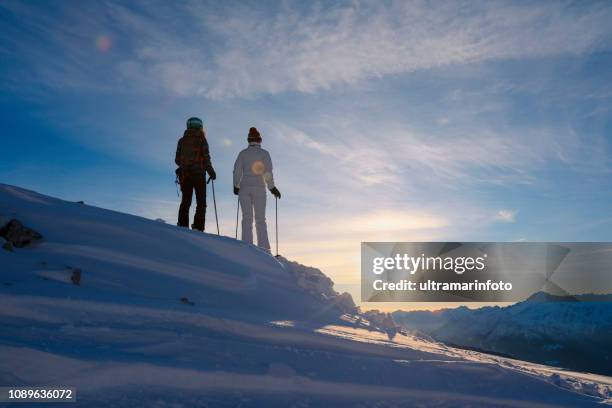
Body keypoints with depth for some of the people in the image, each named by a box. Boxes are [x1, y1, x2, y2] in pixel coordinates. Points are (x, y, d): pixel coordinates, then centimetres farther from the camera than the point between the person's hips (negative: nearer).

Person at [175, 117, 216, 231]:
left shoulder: (182, 140, 10)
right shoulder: (201, 140, -2)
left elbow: (177, 159, 10)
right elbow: (206, 157, -10)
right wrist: (211, 171, -1)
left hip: (184, 174, 4)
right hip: (198, 174, -4)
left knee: (185, 201, 10)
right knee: (201, 203, 1)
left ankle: (182, 226, 0)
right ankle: (198, 228, -9)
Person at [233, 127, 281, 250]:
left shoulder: (242, 153, 7)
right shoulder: (264, 153, 2)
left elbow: (237, 171, 3)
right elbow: (268, 172, -4)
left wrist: (236, 186, 16)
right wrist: (272, 187, 4)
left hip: (244, 188, 1)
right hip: (259, 188, -1)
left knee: (247, 218, 2)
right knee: (260, 219, 2)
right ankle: (264, 248, -6)